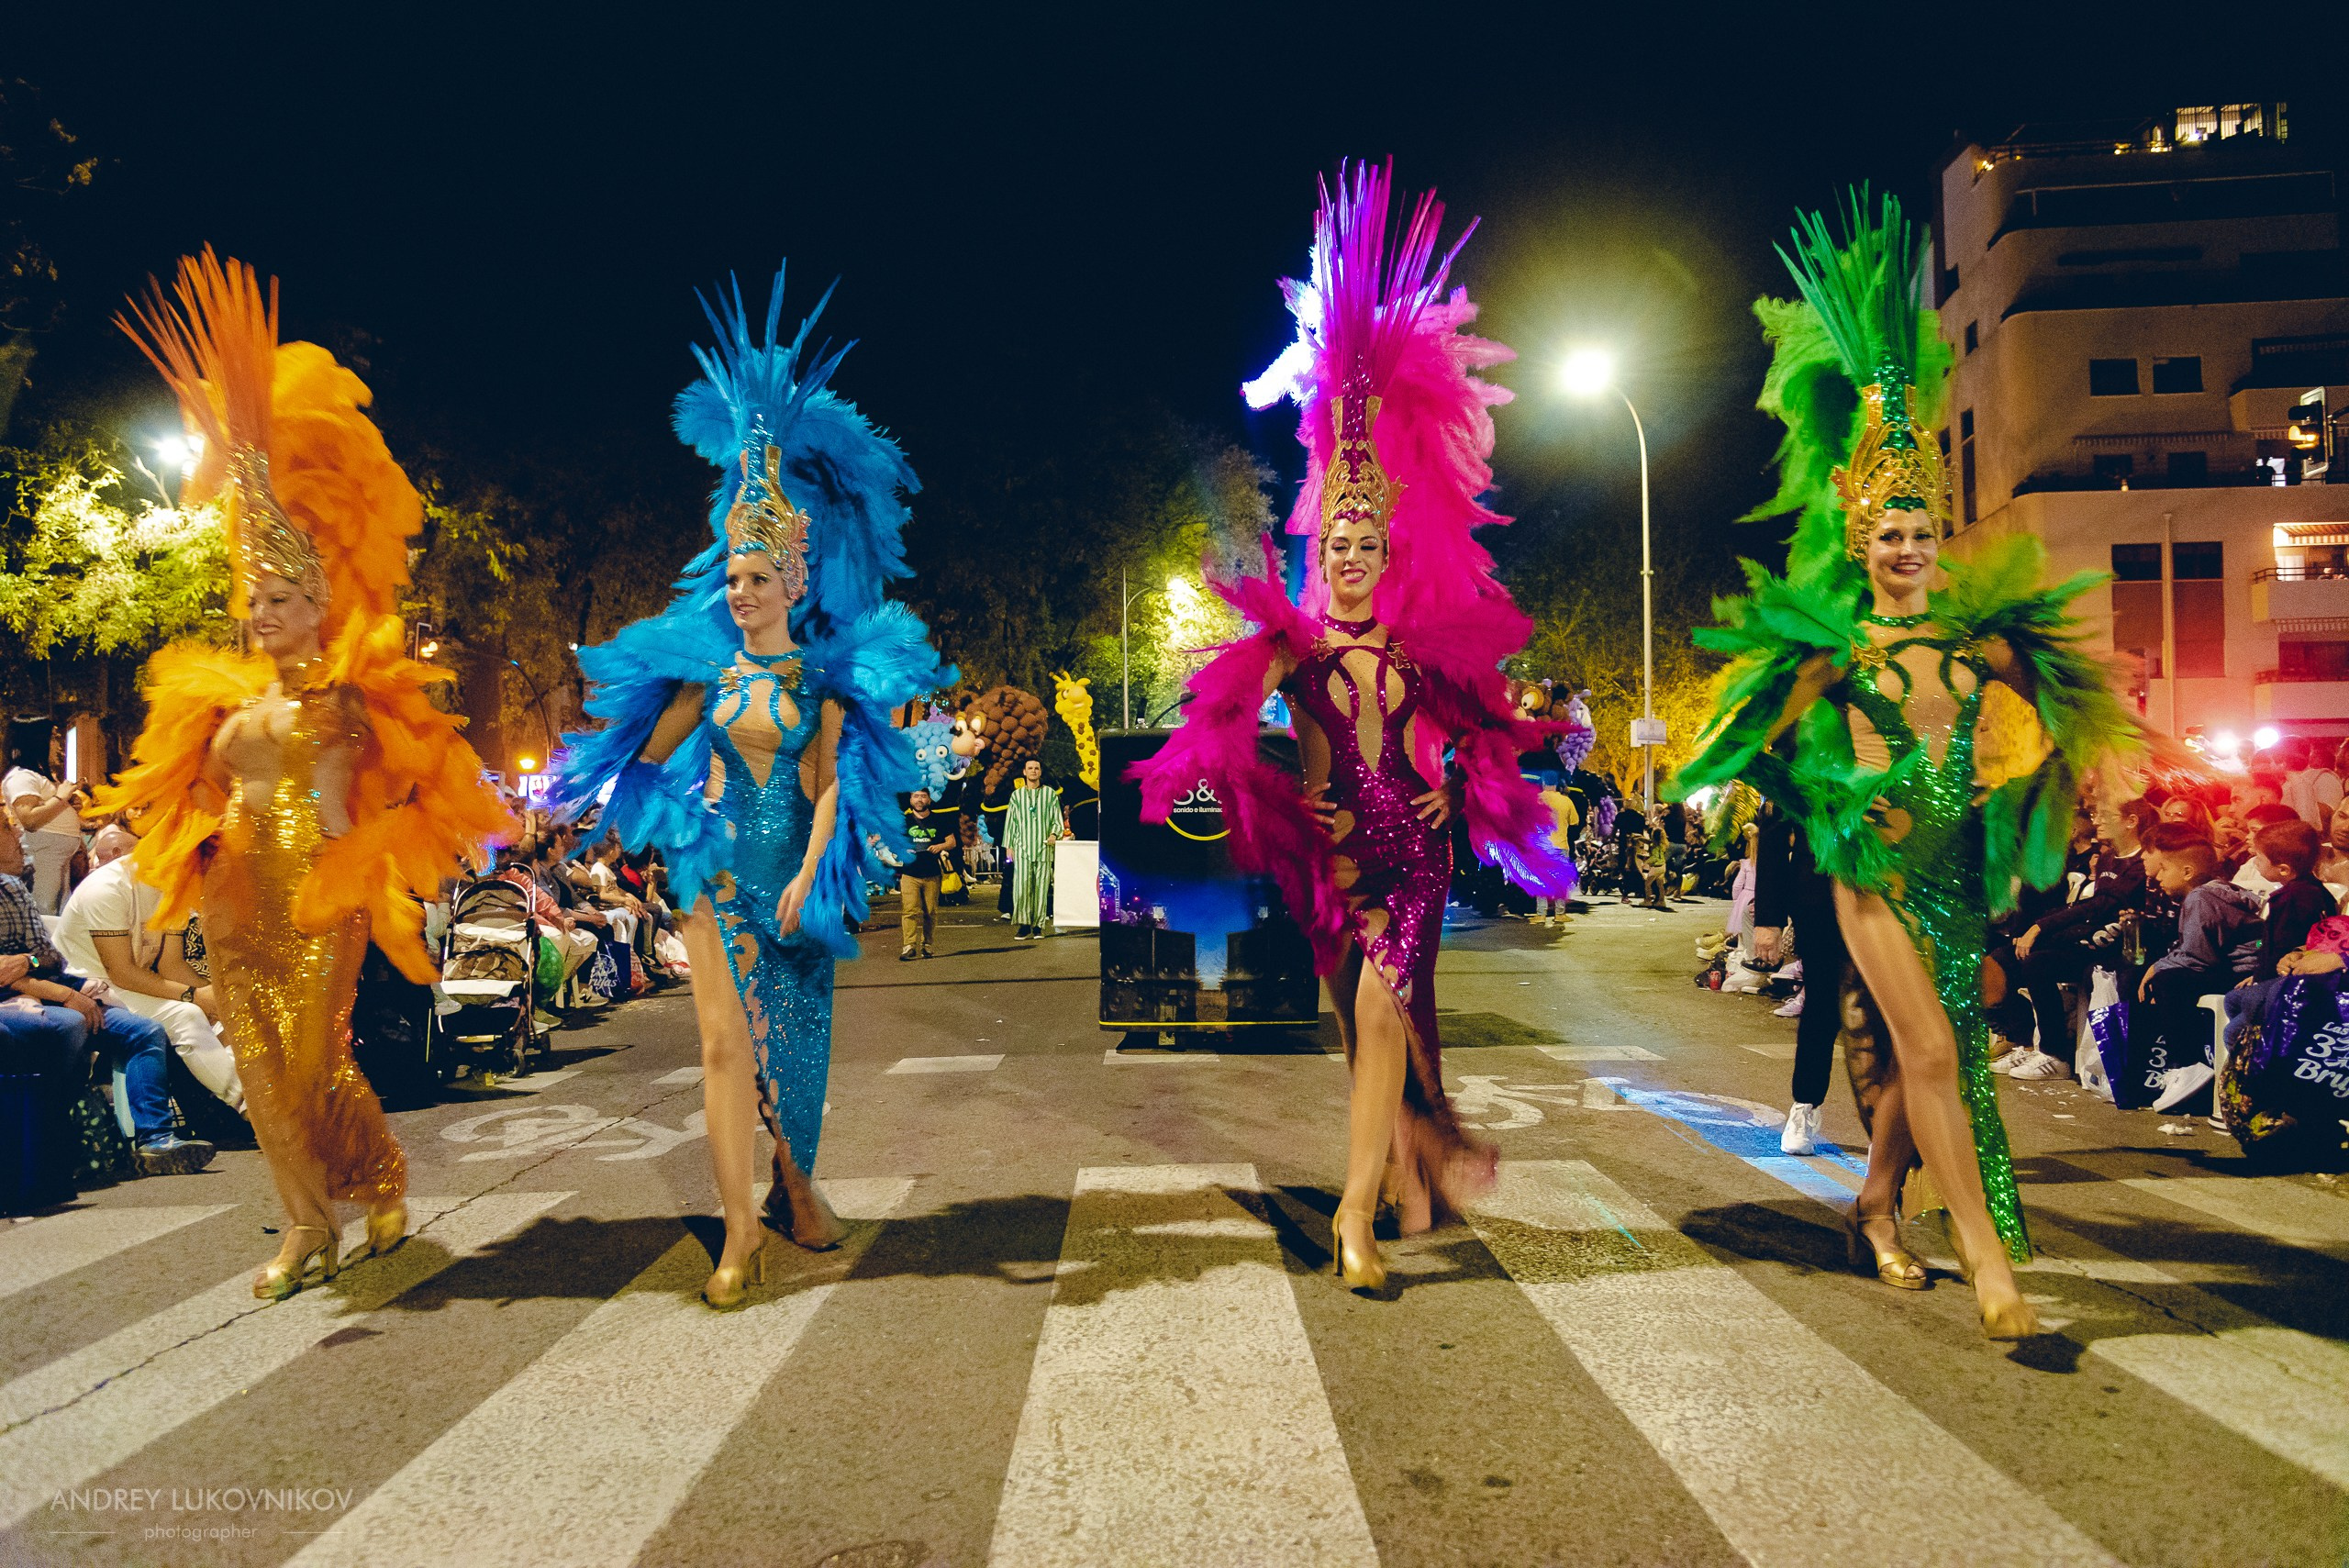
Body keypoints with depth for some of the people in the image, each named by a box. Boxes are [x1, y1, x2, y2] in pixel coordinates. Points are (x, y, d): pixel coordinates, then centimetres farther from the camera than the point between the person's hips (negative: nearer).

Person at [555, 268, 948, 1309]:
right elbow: (651, 755, 11)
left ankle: (795, 1189, 30)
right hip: (719, 861, 1)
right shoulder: (708, 665, 3)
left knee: (795, 1029, 10)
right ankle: (742, 1228, 2)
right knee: (726, 1035, -3)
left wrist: (810, 874, -14)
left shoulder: (828, 673, -2)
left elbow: (835, 782, -7)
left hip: (796, 864, -1)